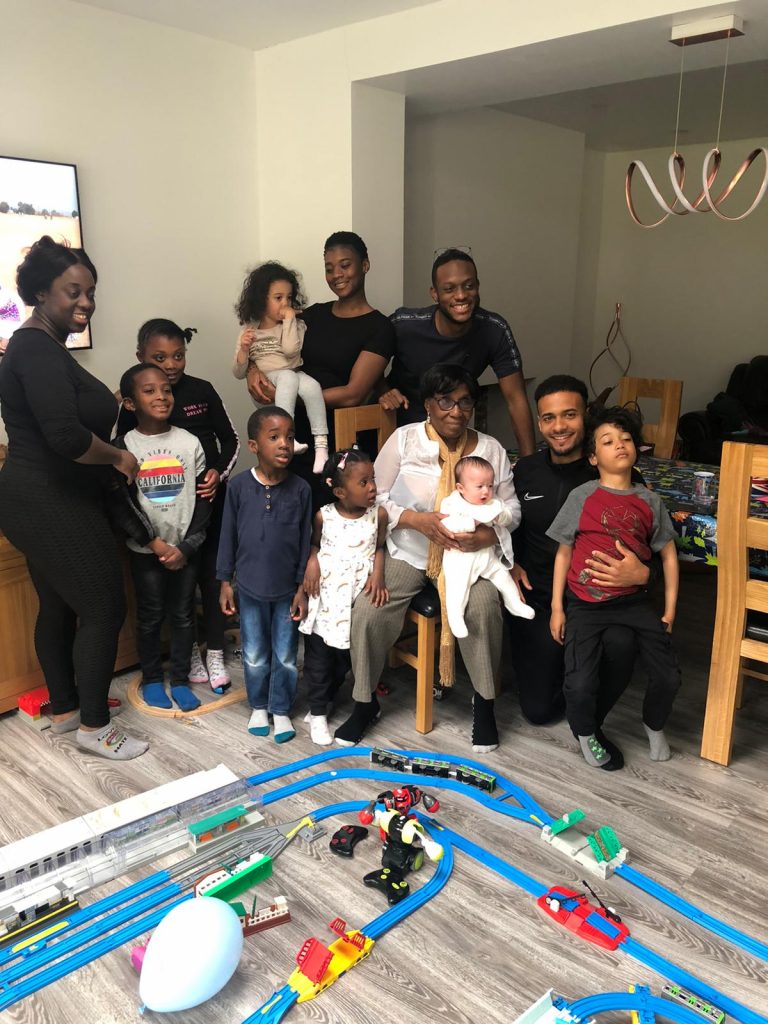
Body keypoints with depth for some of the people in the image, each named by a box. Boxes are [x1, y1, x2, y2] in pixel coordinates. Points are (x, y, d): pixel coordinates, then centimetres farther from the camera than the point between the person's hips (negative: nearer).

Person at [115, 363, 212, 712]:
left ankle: (180, 680, 23)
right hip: (146, 550, -1)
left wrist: (186, 546, -9)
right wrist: (156, 543, -14)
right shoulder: (124, 447, -7)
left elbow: (202, 499, -2)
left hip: (186, 547, 1)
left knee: (183, 615, 9)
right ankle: (151, 679, 26)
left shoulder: (189, 443, -3)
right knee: (150, 616, 10)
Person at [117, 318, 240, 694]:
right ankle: (189, 649, 26)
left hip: (210, 498, 1)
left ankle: (214, 652, 18)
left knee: (213, 573, 6)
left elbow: (230, 438, 5)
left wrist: (219, 472, -11)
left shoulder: (202, 390, -3)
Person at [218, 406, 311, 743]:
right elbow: (228, 535, 0)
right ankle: (258, 706, 35)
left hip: (287, 589, 0)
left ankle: (281, 710, 30)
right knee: (254, 656, 14)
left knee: (285, 656, 11)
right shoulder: (239, 485, -8)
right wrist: (225, 581, 2)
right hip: (250, 587, 0)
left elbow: (305, 540, -2)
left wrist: (302, 587, -2)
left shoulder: (300, 489, -8)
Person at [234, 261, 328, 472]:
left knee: (311, 385, -34)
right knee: (288, 377, -35)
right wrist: (243, 349, -9)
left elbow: (290, 349, -14)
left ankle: (321, 444, -35)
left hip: (295, 376, 1)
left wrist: (289, 319, -6)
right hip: (267, 385, -1)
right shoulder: (249, 331, 11)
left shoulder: (296, 325, 10)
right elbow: (239, 374, 9)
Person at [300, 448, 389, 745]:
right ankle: (318, 714, 21)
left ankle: (323, 699, 36)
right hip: (325, 595, -1)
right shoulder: (323, 516, -7)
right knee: (318, 657, 6)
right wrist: (312, 562, -9)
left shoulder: (378, 514, -6)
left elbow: (379, 547, 5)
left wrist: (378, 575, -9)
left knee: (346, 656, 13)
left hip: (358, 595, 1)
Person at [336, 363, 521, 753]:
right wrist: (417, 520, -21)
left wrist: (488, 535, -21)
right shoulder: (403, 439, -5)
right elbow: (376, 497, -5)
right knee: (367, 613, -20)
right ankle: (364, 702, 6)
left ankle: (484, 701, -4)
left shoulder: (491, 449, 0)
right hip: (406, 552, 0)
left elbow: (511, 508, 1)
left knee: (483, 608, -28)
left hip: (467, 556, 0)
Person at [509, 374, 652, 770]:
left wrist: (642, 573, -30)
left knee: (619, 645, -36)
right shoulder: (524, 472, 3)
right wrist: (510, 563, -1)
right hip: (537, 603, 3)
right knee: (538, 709, 0)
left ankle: (590, 722, -4)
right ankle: (565, 666, 37)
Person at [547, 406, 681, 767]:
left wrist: (669, 611, 7)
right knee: (579, 684, -13)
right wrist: (556, 608, -1)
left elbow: (668, 554, 9)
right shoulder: (582, 497, -5)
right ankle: (585, 733, 23)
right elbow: (563, 553, 0)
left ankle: (654, 725, 35)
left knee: (668, 676, -1)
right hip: (585, 603, -2)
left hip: (633, 600, 3)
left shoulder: (650, 501, 2)